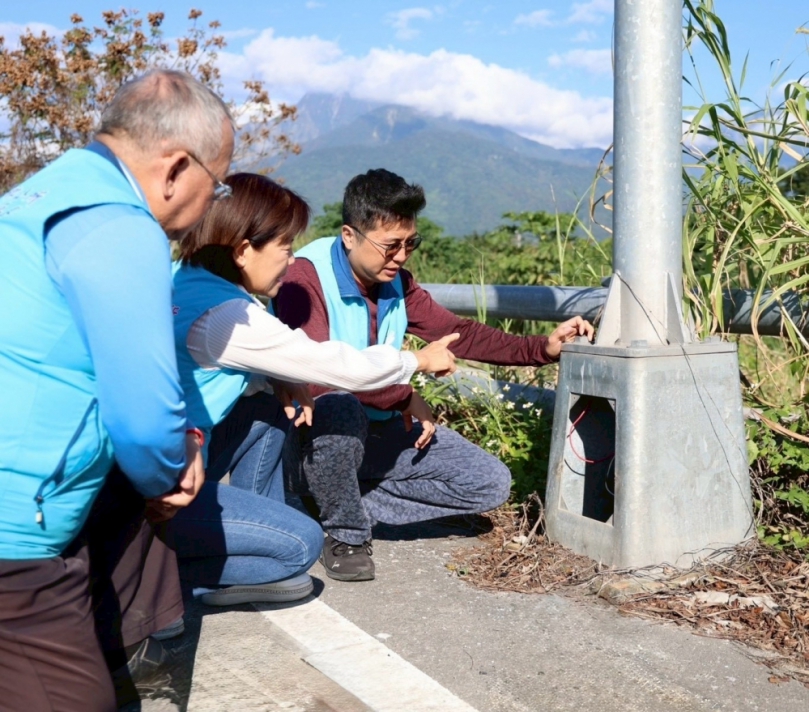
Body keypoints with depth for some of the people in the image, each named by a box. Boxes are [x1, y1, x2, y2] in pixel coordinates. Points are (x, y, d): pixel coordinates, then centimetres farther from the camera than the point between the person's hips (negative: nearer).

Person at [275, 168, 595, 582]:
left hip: (380, 433, 7)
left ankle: (334, 501, 0)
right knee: (341, 408, -41)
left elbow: (457, 334, 5)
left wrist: (541, 348, -6)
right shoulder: (308, 276, -19)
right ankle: (345, 535, -13)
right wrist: (405, 398, -22)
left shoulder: (396, 282, 3)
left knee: (490, 483, -2)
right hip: (313, 436, -7)